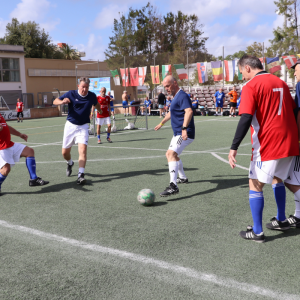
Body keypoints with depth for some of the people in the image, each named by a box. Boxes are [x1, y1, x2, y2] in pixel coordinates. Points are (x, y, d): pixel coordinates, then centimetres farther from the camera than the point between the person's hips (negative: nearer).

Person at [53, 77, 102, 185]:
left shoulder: (92, 96, -2)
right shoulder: (71, 94, -8)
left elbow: (96, 104, 22)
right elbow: (55, 101, -7)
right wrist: (62, 102, -27)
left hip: (83, 127, 0)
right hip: (70, 125, 1)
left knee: (83, 150, -20)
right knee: (65, 152, 8)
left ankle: (81, 175, -20)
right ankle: (70, 163, 42)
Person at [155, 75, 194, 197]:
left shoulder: (182, 96, -15)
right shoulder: (175, 97, 17)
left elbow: (189, 111, -32)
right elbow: (171, 113, 35)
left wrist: (184, 128, -43)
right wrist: (162, 123, 45)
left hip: (184, 134, -11)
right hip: (178, 133, 11)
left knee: (171, 153, -27)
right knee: (170, 154, 25)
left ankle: (173, 186, -36)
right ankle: (183, 178, 40)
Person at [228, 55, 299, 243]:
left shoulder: (251, 86, -8)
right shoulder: (280, 83, 13)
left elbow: (246, 119, -18)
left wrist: (234, 147, -17)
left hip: (267, 144, -7)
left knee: (255, 185, 3)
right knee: (277, 178, 26)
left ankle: (257, 232, 6)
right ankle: (281, 220, 35)